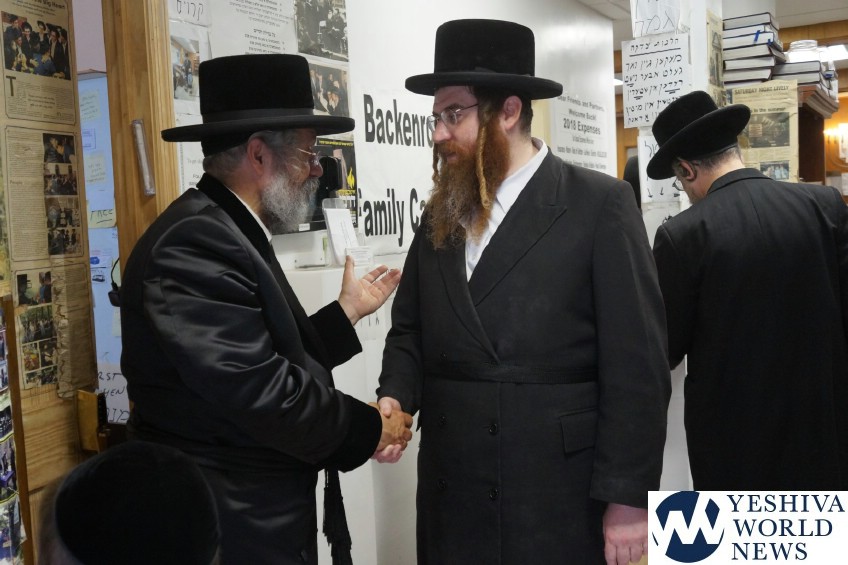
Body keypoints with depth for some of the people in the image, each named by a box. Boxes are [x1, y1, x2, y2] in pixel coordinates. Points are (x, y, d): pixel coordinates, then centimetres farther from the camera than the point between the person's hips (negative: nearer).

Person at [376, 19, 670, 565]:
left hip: (560, 499, -4)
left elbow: (636, 363, -11)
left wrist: (629, 496, -12)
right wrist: (394, 398, -5)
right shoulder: (439, 215, 8)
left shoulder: (599, 204, -8)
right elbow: (411, 331, 14)